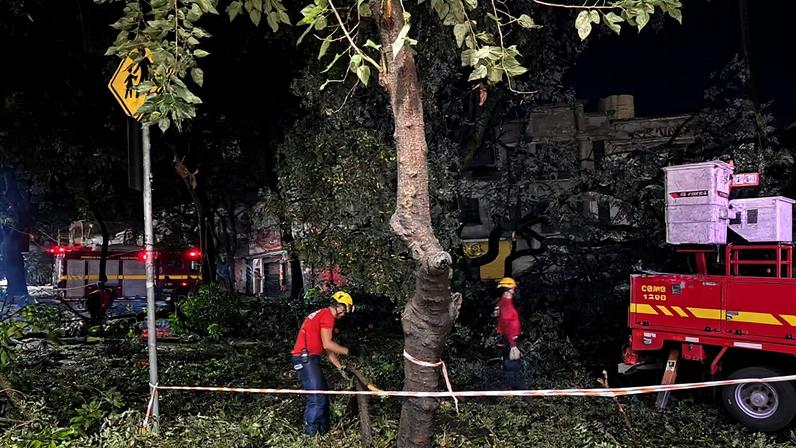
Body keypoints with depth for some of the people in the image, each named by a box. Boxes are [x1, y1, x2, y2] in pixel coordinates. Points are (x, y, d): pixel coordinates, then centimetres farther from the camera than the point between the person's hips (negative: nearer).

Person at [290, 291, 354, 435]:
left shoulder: (322, 314, 20)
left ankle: (324, 429, 24)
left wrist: (340, 367, 17)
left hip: (308, 359, 11)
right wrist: (347, 351, -4)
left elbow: (327, 349, 20)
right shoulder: (327, 315, -11)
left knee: (323, 394, 16)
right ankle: (310, 433, -4)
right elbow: (327, 344, -17)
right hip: (306, 358, -11)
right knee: (317, 399, -10)